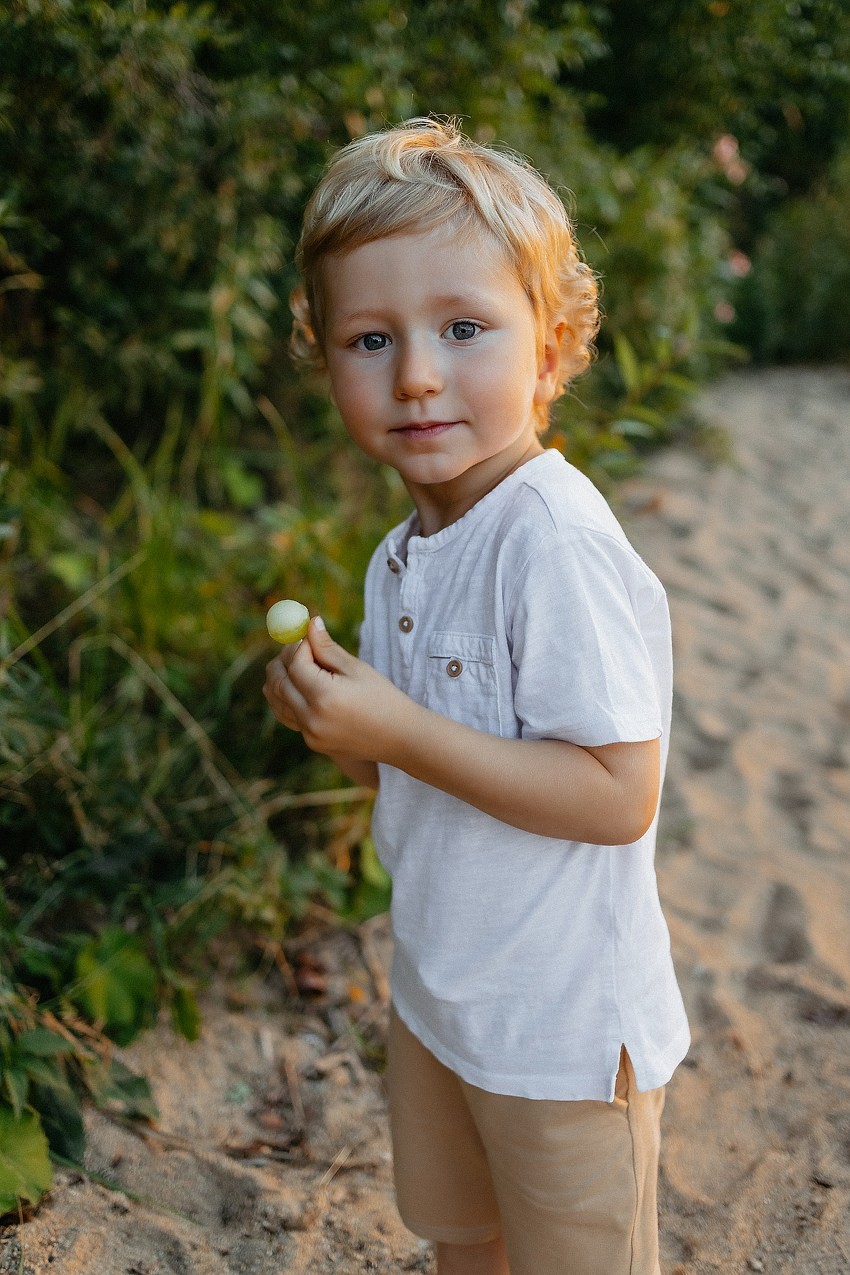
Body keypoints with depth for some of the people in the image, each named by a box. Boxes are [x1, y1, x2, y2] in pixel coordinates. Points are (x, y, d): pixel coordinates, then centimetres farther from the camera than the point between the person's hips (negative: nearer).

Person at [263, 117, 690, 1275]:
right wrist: (338, 719, -11)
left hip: (563, 1026, -8)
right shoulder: (405, 550, 1)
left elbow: (617, 795, -29)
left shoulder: (556, 542, -27)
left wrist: (402, 732, -30)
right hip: (437, 991, 8)